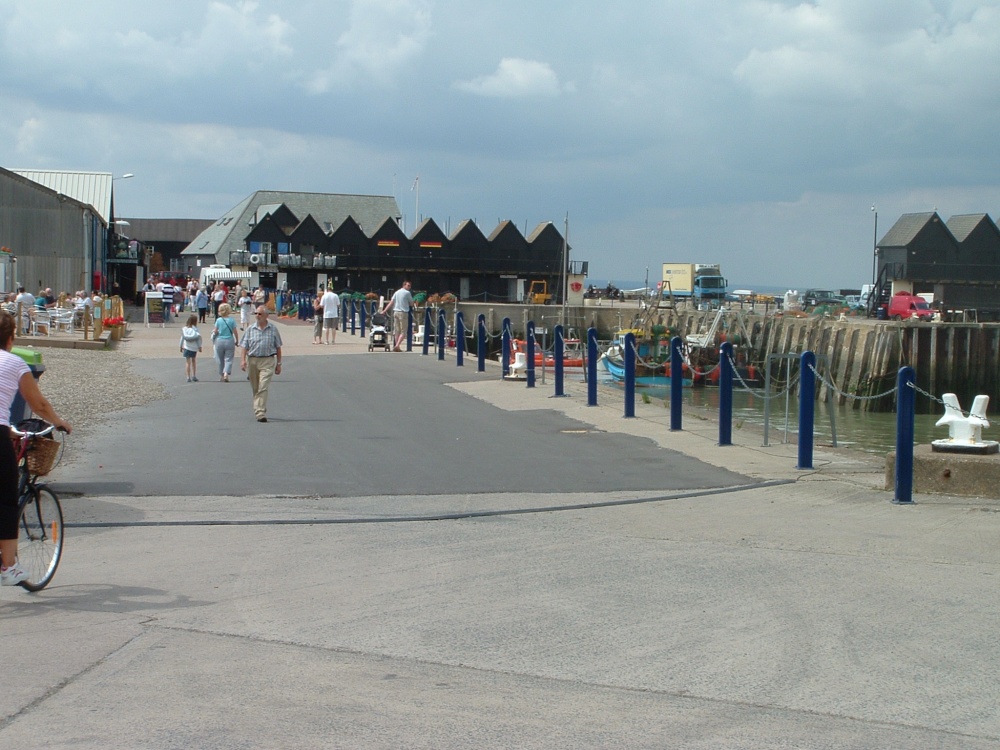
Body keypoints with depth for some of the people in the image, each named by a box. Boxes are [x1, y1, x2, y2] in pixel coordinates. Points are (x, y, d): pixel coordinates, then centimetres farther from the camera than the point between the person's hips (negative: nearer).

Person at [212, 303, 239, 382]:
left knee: (220, 359, 14)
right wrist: (237, 341, 10)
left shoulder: (218, 320, -5)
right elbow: (235, 332, -3)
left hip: (219, 341, 1)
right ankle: (226, 373, -17)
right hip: (229, 341, -1)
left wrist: (213, 332, 21)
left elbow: (215, 331, -2)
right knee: (228, 359, 2)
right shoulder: (232, 320, -7)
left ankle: (221, 375, 23)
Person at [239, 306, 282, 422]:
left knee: (263, 388, -15)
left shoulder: (273, 329, 4)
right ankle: (259, 410, 28)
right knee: (255, 388, 11)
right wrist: (243, 360, -12)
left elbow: (278, 347, 9)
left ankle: (260, 413, -19)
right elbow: (244, 346, 3)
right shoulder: (250, 329, 6)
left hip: (268, 361, -3)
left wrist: (279, 364, 8)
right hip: (252, 361, 3)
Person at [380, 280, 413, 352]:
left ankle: (397, 347, 10)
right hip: (403, 313, -6)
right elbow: (411, 304, 2)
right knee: (403, 332, -4)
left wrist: (384, 310, 5)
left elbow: (391, 303, 6)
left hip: (396, 312, 6)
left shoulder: (397, 292, 13)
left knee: (397, 331, 9)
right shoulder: (407, 293, -4)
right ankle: (397, 346, -19)